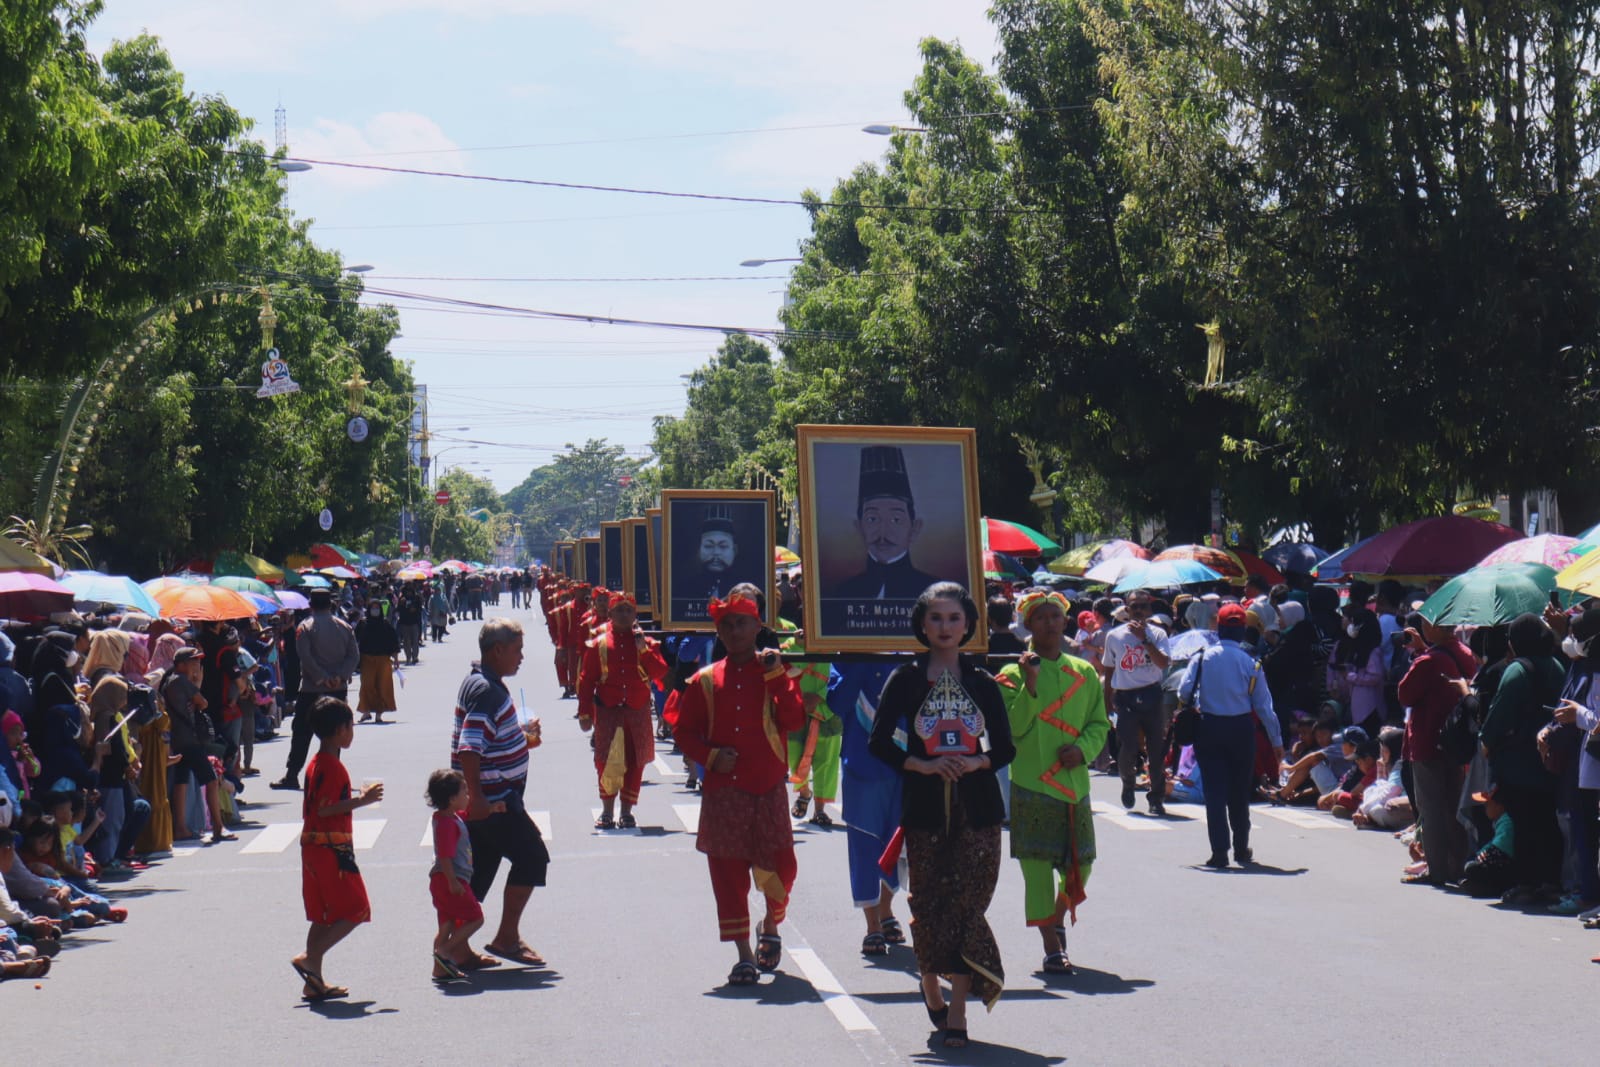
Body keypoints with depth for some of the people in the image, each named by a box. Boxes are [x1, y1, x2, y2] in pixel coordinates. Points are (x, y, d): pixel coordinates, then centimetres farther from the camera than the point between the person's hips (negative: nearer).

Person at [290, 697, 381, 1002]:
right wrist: (362, 800, -17)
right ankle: (310, 958, -12)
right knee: (355, 911, -4)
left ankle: (315, 983, 10)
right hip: (333, 847, -10)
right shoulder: (333, 767, -15)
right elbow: (324, 808, -22)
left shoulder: (315, 764, 14)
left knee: (323, 916, 11)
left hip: (313, 846, 10)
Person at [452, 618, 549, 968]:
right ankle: (507, 937, 2)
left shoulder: (482, 684, 14)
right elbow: (469, 748, -26)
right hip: (492, 801, -10)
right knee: (531, 856, -3)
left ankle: (458, 948, 13)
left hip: (486, 800, 10)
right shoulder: (486, 691, -18)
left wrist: (523, 740, 18)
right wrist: (476, 798, -29)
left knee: (478, 872, 11)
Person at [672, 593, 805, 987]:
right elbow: (684, 732, 9)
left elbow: (794, 721, -9)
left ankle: (771, 927, 30)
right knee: (728, 873, -1)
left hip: (769, 788, -1)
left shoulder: (774, 672, 4)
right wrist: (710, 756, -8)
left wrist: (776, 675, -15)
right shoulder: (705, 680, 7)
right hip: (722, 790, 1)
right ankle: (744, 955, 6)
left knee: (779, 868, 1)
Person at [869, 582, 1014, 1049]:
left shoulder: (982, 683, 9)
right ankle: (932, 989, 26)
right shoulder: (906, 679, 4)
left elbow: (1005, 747, 10)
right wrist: (923, 765, -13)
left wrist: (975, 762, -10)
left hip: (977, 806, 1)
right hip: (925, 805, 0)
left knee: (967, 903, -7)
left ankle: (957, 1010, -6)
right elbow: (880, 742, 1)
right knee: (928, 905, 2)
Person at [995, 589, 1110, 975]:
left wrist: (1083, 749, -7)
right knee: (1037, 866, -6)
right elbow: (1012, 727, -10)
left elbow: (1099, 723, 12)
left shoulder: (1084, 673, 10)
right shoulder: (1014, 674, -1)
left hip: (1074, 782, 4)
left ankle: (1057, 922, 37)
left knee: (1080, 864, 9)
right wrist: (1029, 684, -20)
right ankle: (1052, 948, 1)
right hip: (1031, 784, -4)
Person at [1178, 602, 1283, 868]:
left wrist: (1192, 705, 14)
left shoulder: (1202, 657, -4)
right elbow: (1264, 704, -1)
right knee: (1239, 792, 13)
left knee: (1214, 791, 2)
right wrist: (1277, 741, 6)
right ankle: (1241, 849, 20)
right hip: (1241, 729, 0)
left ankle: (1220, 851, -5)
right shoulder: (1250, 663, -4)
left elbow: (1184, 692, -10)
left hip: (1209, 728, 0)